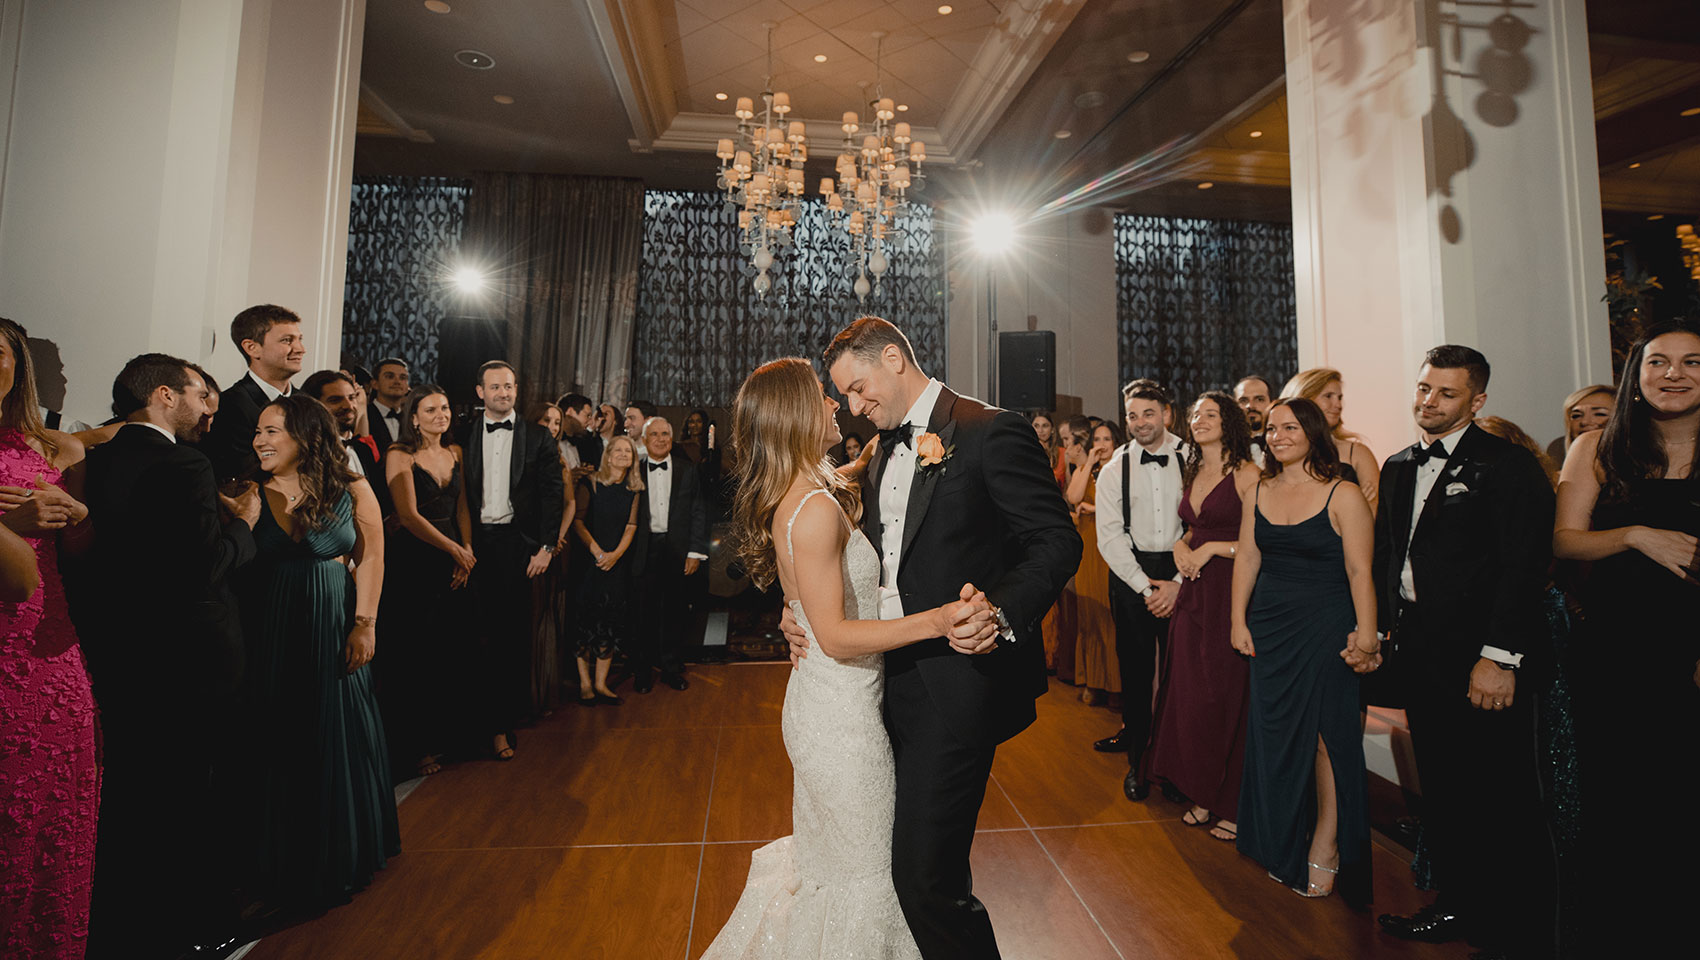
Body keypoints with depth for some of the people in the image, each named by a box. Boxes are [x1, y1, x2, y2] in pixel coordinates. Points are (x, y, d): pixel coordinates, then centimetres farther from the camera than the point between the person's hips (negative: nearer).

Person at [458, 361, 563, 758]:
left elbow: (552, 494, 1)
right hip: (476, 543, 1)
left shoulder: (538, 437, 5)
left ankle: (509, 714, 17)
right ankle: (494, 722, 13)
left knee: (516, 632, 5)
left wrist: (546, 546, -5)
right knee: (482, 632, 3)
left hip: (518, 544, 0)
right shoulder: (464, 436, 8)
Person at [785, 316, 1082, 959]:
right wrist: (806, 613, 4)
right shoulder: (885, 450, 15)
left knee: (925, 875, -5)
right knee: (903, 857, 21)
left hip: (953, 686, -8)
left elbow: (1057, 541, -14)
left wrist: (1003, 613, -30)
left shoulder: (991, 431, -11)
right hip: (893, 679, 8)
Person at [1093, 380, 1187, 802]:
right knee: (1136, 672, 6)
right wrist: (1145, 586, -7)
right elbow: (1109, 536, 0)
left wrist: (1177, 582, -9)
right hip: (1131, 574, 1)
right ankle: (1137, 760, 22)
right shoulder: (1115, 468, 3)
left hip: (1183, 574, 0)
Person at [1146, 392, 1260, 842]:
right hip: (1194, 593, 7)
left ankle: (1235, 804, 18)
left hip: (1232, 594, -7)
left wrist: (1212, 548, -14)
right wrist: (1181, 546, 3)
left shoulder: (1246, 474, -9)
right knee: (1191, 695, 10)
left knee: (1228, 696, 1)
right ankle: (1203, 794, 26)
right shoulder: (1191, 474, 14)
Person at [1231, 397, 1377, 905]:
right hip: (1269, 629, 5)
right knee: (1274, 734, 11)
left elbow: (1359, 571, -10)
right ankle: (1284, 847, 27)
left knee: (1325, 734, 2)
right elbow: (1247, 559, 8)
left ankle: (1326, 846, 19)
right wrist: (1238, 621, 4)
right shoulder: (1259, 492, 7)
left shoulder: (1343, 495, -7)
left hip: (1324, 629, -5)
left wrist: (1366, 636, -15)